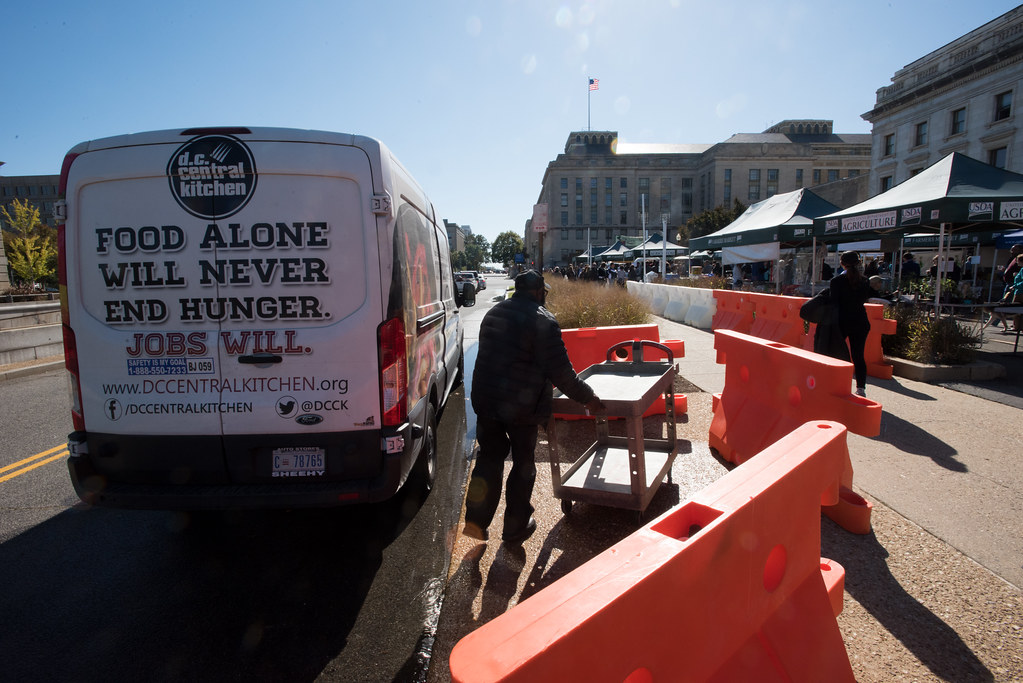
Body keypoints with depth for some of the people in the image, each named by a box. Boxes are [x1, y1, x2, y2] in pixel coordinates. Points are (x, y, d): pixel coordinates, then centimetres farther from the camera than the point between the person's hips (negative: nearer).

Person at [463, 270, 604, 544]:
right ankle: (515, 527, 24)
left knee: (489, 456, 19)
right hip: (522, 407, -5)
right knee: (523, 463, 12)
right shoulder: (543, 321, -13)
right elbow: (560, 372, -15)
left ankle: (476, 521, 16)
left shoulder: (492, 314, 9)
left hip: (485, 399, 6)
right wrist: (588, 398, -4)